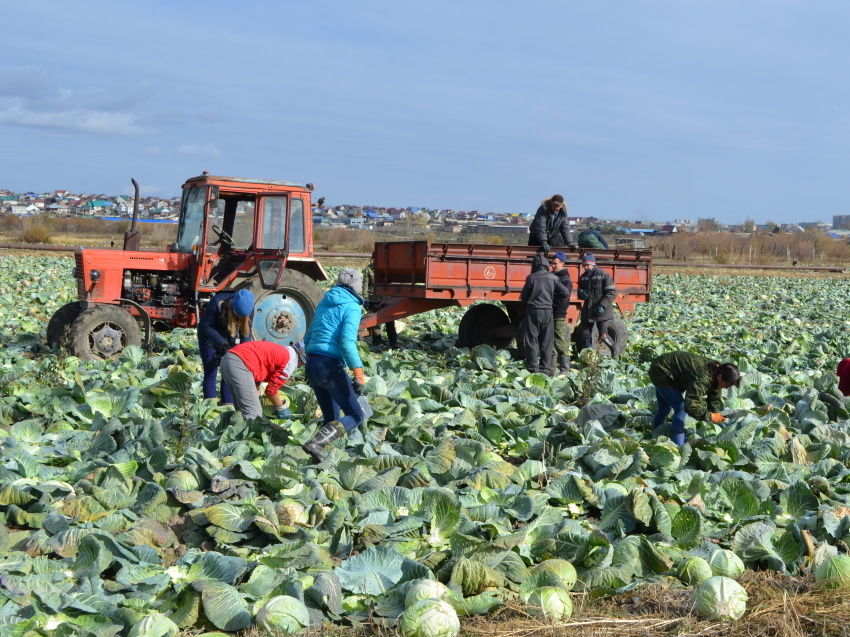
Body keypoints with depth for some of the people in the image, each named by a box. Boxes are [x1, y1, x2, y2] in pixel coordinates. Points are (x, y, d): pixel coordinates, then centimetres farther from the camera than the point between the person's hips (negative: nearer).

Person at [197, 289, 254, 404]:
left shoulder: (248, 308, -20)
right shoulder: (217, 303, -33)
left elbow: (247, 331, -10)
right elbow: (206, 326, -25)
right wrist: (221, 342, -35)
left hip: (229, 338, 4)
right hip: (210, 337, -4)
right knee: (210, 374, -5)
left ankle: (228, 406, 11)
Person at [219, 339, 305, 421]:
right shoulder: (291, 361, 1)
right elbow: (271, 390, 3)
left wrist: (258, 400, 26)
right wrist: (281, 409, 17)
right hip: (239, 365, -10)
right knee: (253, 413, -9)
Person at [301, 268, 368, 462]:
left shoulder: (324, 304, 18)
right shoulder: (352, 307, -5)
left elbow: (308, 338, 23)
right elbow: (347, 342, -19)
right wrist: (359, 374, -21)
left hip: (311, 364, 8)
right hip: (330, 366, -8)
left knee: (331, 418, 16)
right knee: (356, 416, -3)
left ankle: (320, 453, 5)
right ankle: (316, 443, -22)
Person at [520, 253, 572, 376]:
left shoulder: (531, 277, -7)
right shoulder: (553, 278, 0)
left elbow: (523, 297, -3)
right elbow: (566, 293, 0)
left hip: (533, 311, -3)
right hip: (548, 312, 3)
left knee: (531, 341, 2)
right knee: (546, 342, 11)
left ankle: (532, 369, -1)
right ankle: (545, 368, 11)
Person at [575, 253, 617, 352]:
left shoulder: (604, 275, -10)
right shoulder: (583, 277, 8)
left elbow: (612, 293, -12)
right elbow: (580, 291, 21)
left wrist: (602, 305, -22)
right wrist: (581, 294, -5)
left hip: (601, 312, -6)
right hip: (587, 311, 6)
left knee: (603, 335, -2)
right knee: (584, 335, 5)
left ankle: (615, 351, 23)